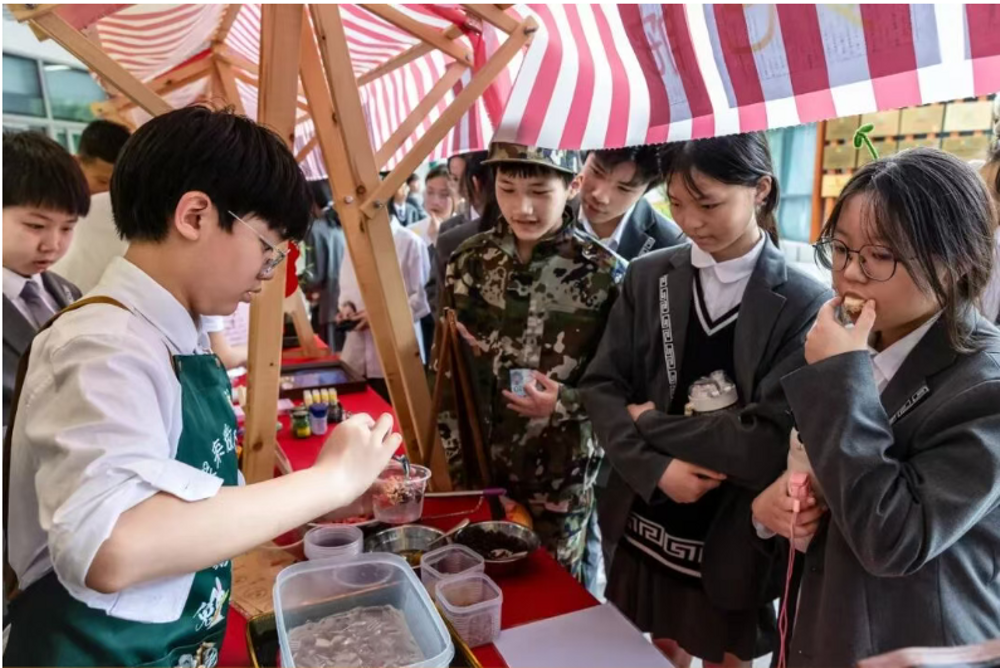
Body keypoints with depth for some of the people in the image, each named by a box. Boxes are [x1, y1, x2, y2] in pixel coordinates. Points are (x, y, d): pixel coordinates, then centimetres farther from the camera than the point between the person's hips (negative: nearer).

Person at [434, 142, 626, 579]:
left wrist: (565, 403, -23)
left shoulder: (602, 273, -14)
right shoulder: (469, 261, -3)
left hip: (560, 477, -2)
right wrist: (451, 459, 1)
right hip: (478, 468, 3)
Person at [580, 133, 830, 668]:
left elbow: (770, 441, -20)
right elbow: (599, 388, -5)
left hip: (733, 540, -2)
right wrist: (656, 470, -18)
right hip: (643, 524, 3)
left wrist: (651, 423, -15)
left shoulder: (804, 305, -14)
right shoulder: (647, 276, -4)